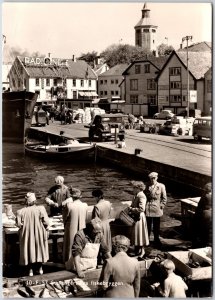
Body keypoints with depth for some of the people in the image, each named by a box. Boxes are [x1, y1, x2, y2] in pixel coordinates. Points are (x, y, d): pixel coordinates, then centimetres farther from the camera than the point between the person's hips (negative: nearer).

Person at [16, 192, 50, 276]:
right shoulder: (40, 209, -15)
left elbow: (19, 224, -14)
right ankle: (40, 268, 27)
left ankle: (31, 270, 19)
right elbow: (46, 222, -16)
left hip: (27, 234, 0)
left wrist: (25, 226, 6)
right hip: (39, 234, 0)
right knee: (40, 249, 18)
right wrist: (46, 229, 1)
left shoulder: (21, 211, -13)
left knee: (29, 250, 14)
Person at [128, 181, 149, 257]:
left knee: (140, 233, 2)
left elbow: (141, 209, -27)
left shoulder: (141, 196, -21)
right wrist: (130, 208, 1)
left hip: (139, 218, -9)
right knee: (135, 233, 17)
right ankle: (137, 249, 30)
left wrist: (132, 209, -18)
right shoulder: (136, 195, 7)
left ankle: (142, 250, 15)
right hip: (135, 217, 9)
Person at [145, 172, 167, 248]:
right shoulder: (147, 186, 2)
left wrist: (161, 206, -4)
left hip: (157, 209, -1)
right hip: (148, 208, 1)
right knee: (148, 225, 5)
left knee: (156, 226, 9)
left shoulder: (161, 186, -3)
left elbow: (164, 198, 2)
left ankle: (156, 239, 25)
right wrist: (145, 204, 3)